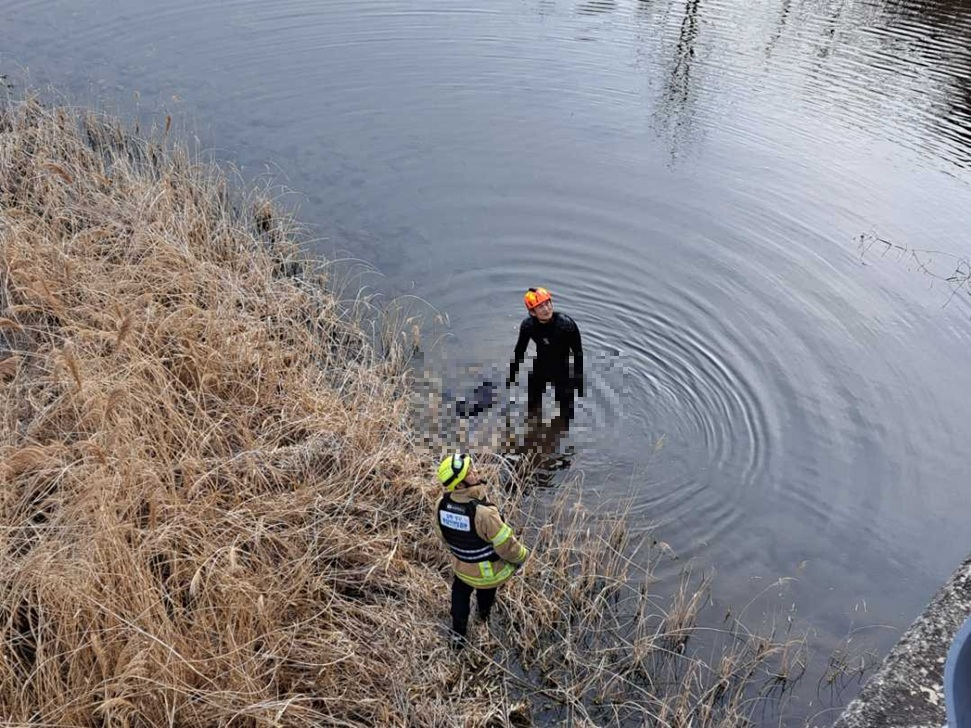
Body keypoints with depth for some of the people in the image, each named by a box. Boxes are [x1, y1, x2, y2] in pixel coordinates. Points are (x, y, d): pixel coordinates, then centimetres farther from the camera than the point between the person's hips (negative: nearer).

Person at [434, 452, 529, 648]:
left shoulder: (441, 506, -22)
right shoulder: (483, 513, -42)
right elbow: (506, 546, -29)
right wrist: (521, 556, -7)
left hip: (462, 568, 3)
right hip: (491, 572, -3)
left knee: (460, 593, 35)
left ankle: (458, 633, 46)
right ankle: (486, 615, 61)